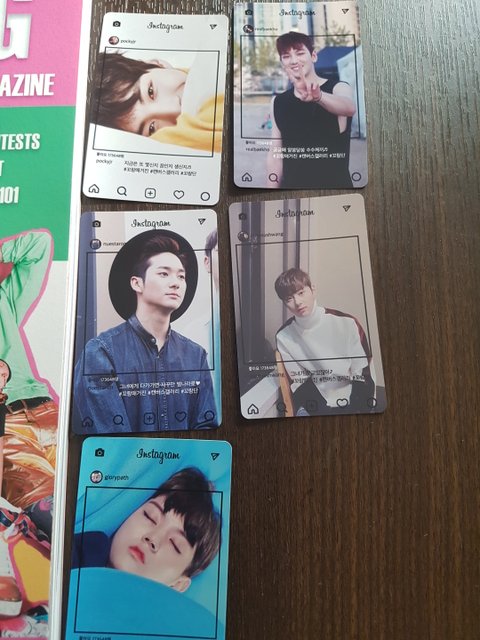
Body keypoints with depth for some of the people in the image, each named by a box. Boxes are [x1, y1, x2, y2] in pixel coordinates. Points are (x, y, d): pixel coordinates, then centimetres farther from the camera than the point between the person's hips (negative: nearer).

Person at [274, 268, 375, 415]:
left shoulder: (346, 323, -13)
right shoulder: (284, 337, -7)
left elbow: (364, 376, -7)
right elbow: (299, 382, -1)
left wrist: (354, 412, -17)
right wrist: (323, 412, -14)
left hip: (354, 403, -2)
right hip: (319, 404, 2)